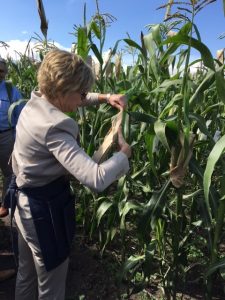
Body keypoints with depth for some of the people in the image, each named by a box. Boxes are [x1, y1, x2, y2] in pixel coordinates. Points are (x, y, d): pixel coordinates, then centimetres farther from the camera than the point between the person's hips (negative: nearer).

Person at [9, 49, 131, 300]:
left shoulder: (35, 103, -3)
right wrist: (124, 152, -23)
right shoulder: (53, 128, -31)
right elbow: (97, 179, -40)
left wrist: (105, 98, 4)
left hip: (26, 202, 9)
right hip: (46, 208, -9)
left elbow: (73, 99, 17)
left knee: (27, 274, 31)